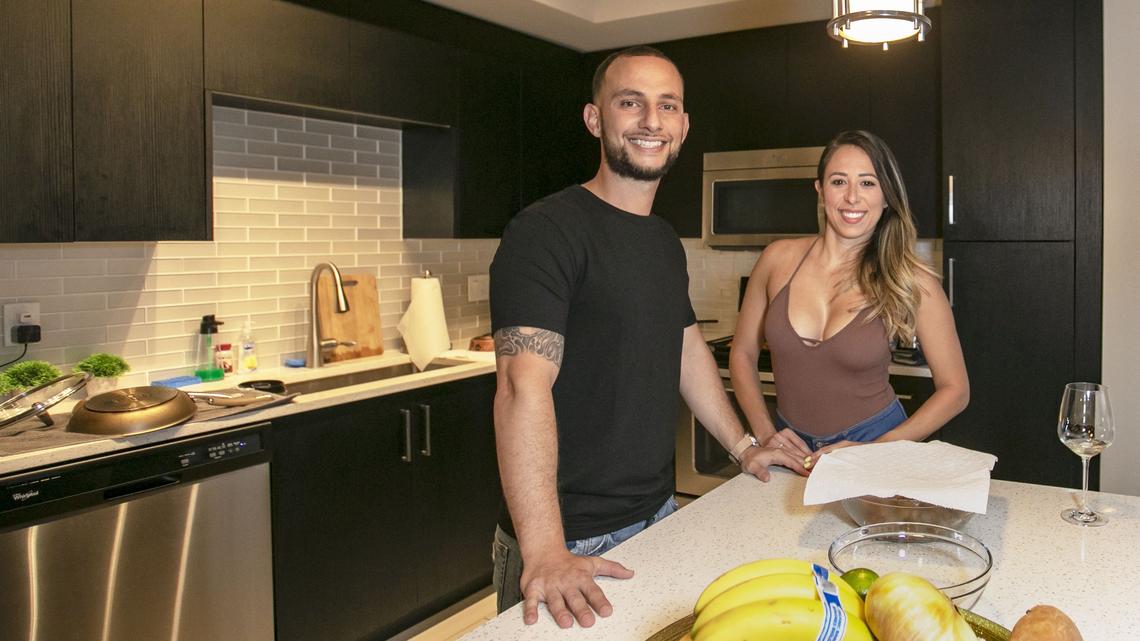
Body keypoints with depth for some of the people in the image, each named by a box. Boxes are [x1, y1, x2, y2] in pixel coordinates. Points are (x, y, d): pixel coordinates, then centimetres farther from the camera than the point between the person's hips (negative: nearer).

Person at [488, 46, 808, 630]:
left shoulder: (666, 242, 9)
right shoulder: (547, 230, -18)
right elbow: (524, 386, -27)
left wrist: (743, 446, 18)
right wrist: (544, 553, -34)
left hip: (657, 514, 8)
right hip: (571, 540, -8)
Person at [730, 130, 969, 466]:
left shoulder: (913, 283, -10)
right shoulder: (779, 259, -5)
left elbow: (954, 389, -2)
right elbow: (742, 354, 6)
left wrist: (874, 451, -11)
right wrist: (765, 434, -5)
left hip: (875, 442, -1)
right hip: (791, 450, 1)